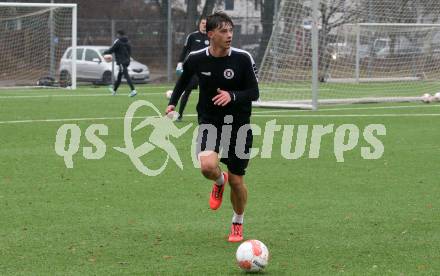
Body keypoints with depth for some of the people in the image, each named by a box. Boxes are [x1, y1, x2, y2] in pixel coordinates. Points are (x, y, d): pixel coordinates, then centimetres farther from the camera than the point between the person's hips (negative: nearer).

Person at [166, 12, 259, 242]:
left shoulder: (243, 59, -12)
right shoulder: (196, 59, -7)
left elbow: (254, 93, -9)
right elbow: (184, 78, 16)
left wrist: (232, 96, -26)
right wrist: (173, 102, 8)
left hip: (238, 123, 0)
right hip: (209, 121, 0)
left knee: (237, 180, 4)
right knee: (208, 166, -27)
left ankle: (238, 223, 32)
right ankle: (219, 181, 12)